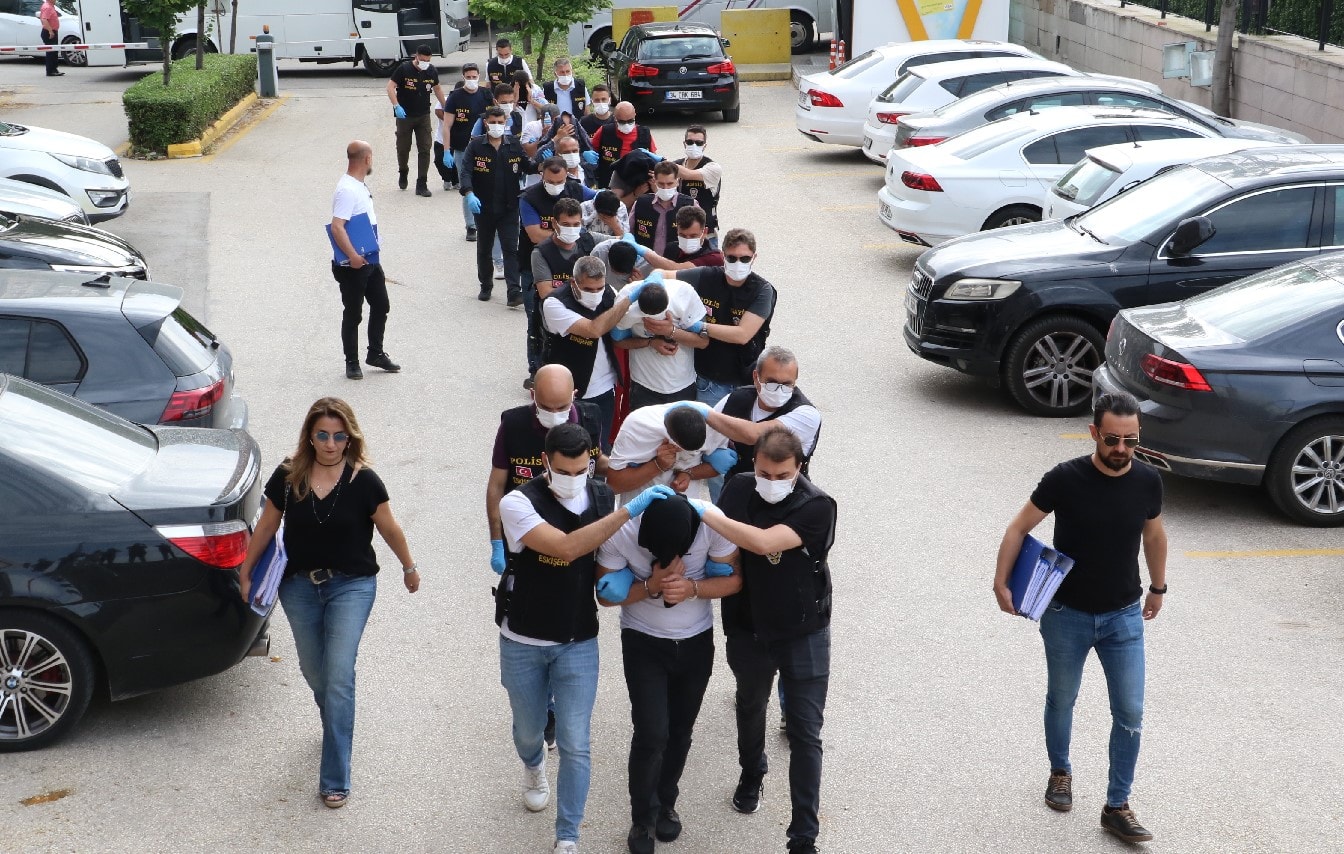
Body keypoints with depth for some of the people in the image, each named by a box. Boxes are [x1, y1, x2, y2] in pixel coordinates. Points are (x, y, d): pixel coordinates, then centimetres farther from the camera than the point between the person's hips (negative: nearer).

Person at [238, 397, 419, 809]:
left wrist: (409, 567, 13)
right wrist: (245, 571, 14)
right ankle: (337, 727, 48)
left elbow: (390, 529, 1)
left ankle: (335, 780, -6)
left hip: (352, 585, -3)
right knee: (314, 672, 16)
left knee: (339, 676, -11)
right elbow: (266, 526, 7)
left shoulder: (363, 481, -13)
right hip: (300, 586, 3)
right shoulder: (288, 477, -6)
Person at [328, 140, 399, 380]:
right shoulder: (347, 190, -21)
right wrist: (353, 257, -31)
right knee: (353, 315, 3)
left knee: (381, 307, 17)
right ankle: (352, 363, 14)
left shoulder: (360, 186, 10)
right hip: (353, 266, -9)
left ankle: (376, 354, 30)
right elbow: (337, 227, -29)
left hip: (371, 260, 9)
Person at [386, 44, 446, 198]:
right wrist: (396, 106, -26)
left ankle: (421, 185, -2)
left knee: (425, 149, -5)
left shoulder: (432, 71, 2)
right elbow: (390, 86, -14)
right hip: (405, 115, -3)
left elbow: (437, 88, 19)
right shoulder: (404, 69, -11)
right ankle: (403, 172, 39)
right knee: (403, 148, 9)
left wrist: (444, 107, 19)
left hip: (424, 116, 3)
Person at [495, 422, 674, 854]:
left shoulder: (603, 497, -8)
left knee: (575, 745, -2)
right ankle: (533, 768, 55)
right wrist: (628, 511, -40)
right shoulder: (518, 503, -21)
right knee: (528, 729, 20)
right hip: (523, 642, -1)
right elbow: (566, 547, -36)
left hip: (578, 643, 1)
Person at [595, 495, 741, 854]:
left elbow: (735, 579, -13)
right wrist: (651, 586, -31)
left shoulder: (713, 525, -26)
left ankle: (666, 803, 38)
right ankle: (642, 819, 14)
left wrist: (692, 587, -31)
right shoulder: (620, 532, -27)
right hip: (643, 643, -2)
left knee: (680, 730, 14)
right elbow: (605, 594, -14)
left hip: (696, 642, 2)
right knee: (652, 734, -8)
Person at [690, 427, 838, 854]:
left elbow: (764, 543, -36)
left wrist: (702, 510, -38)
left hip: (804, 635, -4)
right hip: (748, 630, 4)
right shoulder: (738, 489, -10)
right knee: (750, 707, 27)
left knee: (805, 734, -1)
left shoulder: (818, 507, -23)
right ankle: (751, 773, 55)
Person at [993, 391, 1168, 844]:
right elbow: (1020, 528, -8)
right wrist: (1001, 583, -12)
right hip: (1067, 614, -2)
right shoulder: (1065, 479, -19)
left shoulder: (1147, 481, -9)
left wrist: (1158, 587, 19)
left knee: (1130, 714, 0)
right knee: (1061, 700, 17)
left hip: (1124, 616, 2)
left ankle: (1117, 806, 12)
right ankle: (1060, 772, 43)